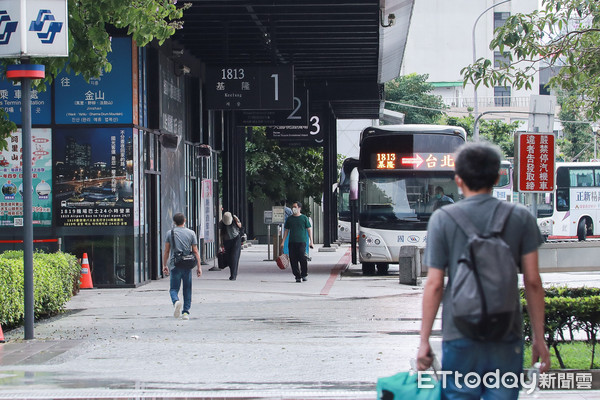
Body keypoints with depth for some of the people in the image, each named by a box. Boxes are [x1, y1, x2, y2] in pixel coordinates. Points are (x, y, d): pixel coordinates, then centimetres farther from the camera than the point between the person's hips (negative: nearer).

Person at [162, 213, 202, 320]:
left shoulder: (170, 233, 1)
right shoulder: (191, 233, 3)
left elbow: (166, 251, 3)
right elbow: (195, 251, 2)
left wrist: (164, 265, 12)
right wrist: (199, 267, 5)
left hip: (174, 265, -1)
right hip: (187, 265, 1)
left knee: (174, 288, 4)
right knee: (187, 289, 11)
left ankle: (176, 301, -27)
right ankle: (185, 312, 8)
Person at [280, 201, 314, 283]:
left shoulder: (304, 218, 5)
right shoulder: (289, 219, 13)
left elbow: (309, 229, 6)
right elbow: (286, 230, 17)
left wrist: (311, 241, -1)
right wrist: (283, 242, 10)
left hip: (302, 241, -4)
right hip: (292, 242, 4)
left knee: (303, 258, -16)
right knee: (293, 260, -2)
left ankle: (304, 274, 3)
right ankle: (298, 276, 6)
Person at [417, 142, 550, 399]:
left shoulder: (442, 219, -2)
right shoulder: (521, 218, 1)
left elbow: (434, 285, -3)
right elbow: (533, 282, 1)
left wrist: (424, 341, 3)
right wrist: (539, 338, 8)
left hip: (460, 339, -1)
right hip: (507, 338, 1)